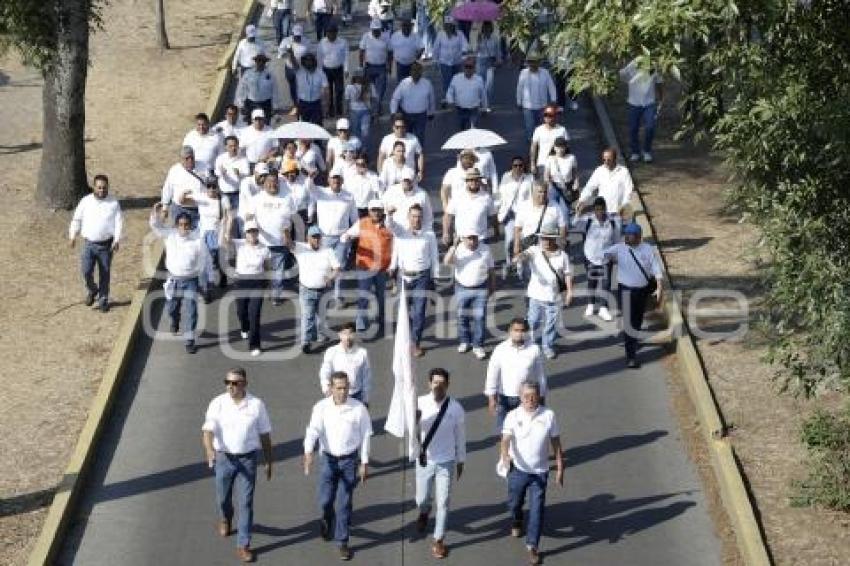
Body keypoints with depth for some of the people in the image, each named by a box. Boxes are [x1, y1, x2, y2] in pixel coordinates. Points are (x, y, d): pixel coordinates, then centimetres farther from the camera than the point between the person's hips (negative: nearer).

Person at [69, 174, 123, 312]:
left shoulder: (113, 203, -2)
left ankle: (103, 300, 21)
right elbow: (77, 219, 10)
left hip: (106, 245, -1)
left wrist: (117, 240, -15)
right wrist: (73, 236, 4)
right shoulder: (86, 201, 2)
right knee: (86, 270, -10)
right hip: (89, 243, 1)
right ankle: (91, 290, 19)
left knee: (105, 273, 6)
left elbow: (119, 222, -4)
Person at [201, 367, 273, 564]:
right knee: (223, 497, 18)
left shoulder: (256, 405, -7)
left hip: (247, 459, -1)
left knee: (245, 503, -2)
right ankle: (225, 519, 52)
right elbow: (208, 429, -19)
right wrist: (209, 450, -39)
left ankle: (243, 545, 5)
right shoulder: (217, 404, -9)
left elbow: (265, 435, 3)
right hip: (223, 457, 1)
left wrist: (268, 462, 7)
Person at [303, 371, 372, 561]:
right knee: (325, 500, 5)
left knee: (344, 503, 3)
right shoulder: (321, 407, -11)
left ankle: (342, 542, 15)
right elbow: (313, 430, -22)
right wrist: (308, 452, -39)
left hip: (350, 460, -1)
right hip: (329, 459, 1)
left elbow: (365, 436, -3)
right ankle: (327, 520, 40)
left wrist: (364, 463, -2)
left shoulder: (359, 408, -11)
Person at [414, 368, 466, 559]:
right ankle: (424, 513, 54)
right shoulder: (420, 403, -13)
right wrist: (414, 419, -40)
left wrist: (461, 461, 7)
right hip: (424, 460, 1)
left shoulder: (455, 408, -13)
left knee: (443, 503, 5)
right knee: (422, 498, 16)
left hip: (446, 462, -1)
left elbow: (460, 436, -1)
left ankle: (439, 541, 22)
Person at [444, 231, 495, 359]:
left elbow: (490, 269, 5)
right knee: (462, 316, 13)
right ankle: (464, 341, 32)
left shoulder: (485, 249, -7)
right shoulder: (458, 249, -11)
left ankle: (478, 346, 7)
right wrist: (454, 246, -37)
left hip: (480, 288, 0)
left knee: (479, 317, -2)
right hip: (462, 288, 1)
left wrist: (492, 285, 11)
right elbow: (446, 261, -28)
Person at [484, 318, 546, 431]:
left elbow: (540, 375, 3)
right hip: (505, 398, 1)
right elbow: (492, 374, -2)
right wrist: (491, 398, -4)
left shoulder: (534, 350, -7)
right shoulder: (500, 350, -7)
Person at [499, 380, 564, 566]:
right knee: (514, 503, 19)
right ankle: (516, 522, 52)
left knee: (537, 509, -1)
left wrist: (560, 468, 2)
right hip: (517, 470, 0)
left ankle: (532, 547, 8)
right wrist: (505, 455, -43)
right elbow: (506, 439, -22)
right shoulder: (513, 416, -11)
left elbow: (556, 443, 0)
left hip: (540, 472, 0)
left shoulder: (548, 415, -8)